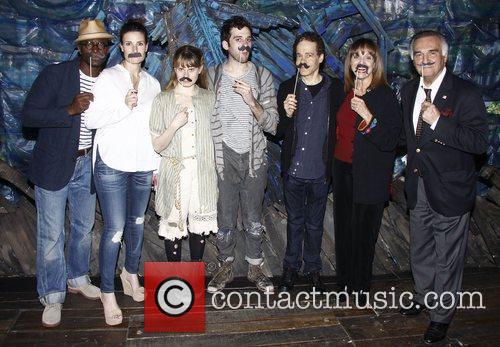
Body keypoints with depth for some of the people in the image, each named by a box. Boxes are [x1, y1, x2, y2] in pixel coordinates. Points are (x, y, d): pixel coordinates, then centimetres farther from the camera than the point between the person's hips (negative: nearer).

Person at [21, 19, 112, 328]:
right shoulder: (55, 75, -12)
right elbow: (28, 116, -16)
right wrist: (70, 109, -28)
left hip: (87, 165, 5)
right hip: (53, 166, -4)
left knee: (84, 226, 18)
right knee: (51, 235, 1)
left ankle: (78, 278, 39)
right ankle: (53, 296, 18)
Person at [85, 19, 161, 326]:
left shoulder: (153, 83, 12)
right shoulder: (108, 77, -1)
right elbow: (91, 120, -7)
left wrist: (158, 165, 13)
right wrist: (124, 106, -21)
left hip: (144, 166, 5)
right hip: (112, 164, -4)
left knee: (137, 223, 13)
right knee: (115, 229, -6)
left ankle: (131, 276, 31)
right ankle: (108, 293, 7)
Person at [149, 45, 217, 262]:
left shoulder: (210, 99, 4)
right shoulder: (163, 100, -2)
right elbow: (157, 145, -4)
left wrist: (217, 174, 5)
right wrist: (175, 124, -20)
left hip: (203, 172, 2)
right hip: (174, 173, -2)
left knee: (200, 225, 11)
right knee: (173, 226, 6)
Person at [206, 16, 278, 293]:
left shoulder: (263, 77, 1)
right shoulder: (212, 76, 1)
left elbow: (272, 125, -4)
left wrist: (252, 101, -20)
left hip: (254, 157, 0)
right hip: (223, 157, 0)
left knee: (254, 217, 10)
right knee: (225, 216, 8)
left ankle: (255, 265, 27)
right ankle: (226, 265, 26)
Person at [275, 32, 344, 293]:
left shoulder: (335, 88, -3)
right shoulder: (288, 88, -1)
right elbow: (278, 134, 0)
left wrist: (332, 164, -5)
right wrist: (286, 114, -20)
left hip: (320, 172, 0)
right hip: (293, 170, 1)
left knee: (314, 224, 14)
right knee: (294, 221, 16)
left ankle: (312, 268, 32)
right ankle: (291, 267, 32)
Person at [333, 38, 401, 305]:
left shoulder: (385, 96, -11)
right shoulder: (344, 92, 6)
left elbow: (390, 141, -16)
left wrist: (368, 117, -28)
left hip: (369, 177, -5)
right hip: (343, 171, 5)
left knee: (364, 232, 5)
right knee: (343, 227, 12)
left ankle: (361, 286, 24)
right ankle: (345, 280, 29)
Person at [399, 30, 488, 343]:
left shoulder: (465, 93, -16)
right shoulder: (409, 91, 5)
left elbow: (480, 141, -23)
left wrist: (439, 122, -30)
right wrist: (412, 171, 9)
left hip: (450, 191, -6)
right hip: (418, 189, 6)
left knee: (448, 259, 8)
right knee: (420, 252, 22)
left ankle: (442, 315, 27)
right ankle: (424, 297, 45)